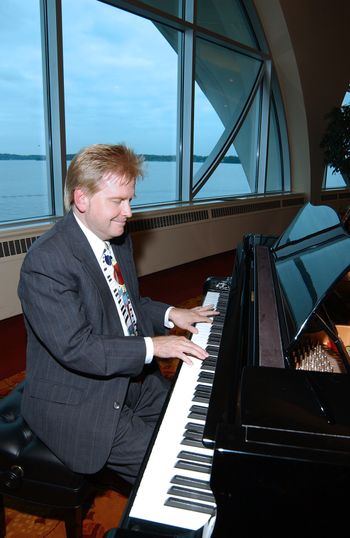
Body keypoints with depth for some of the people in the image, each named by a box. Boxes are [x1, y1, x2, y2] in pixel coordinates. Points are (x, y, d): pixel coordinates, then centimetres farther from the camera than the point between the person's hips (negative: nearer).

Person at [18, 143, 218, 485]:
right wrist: (152, 346, -25)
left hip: (130, 376, 8)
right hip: (76, 404, -8)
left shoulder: (117, 238, 3)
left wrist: (168, 314, 0)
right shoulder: (46, 261, -25)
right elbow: (75, 348, -27)